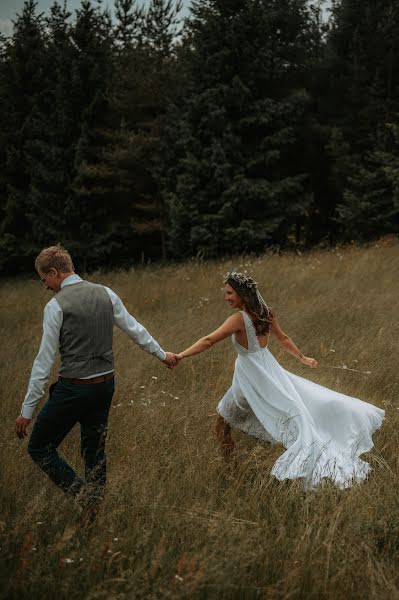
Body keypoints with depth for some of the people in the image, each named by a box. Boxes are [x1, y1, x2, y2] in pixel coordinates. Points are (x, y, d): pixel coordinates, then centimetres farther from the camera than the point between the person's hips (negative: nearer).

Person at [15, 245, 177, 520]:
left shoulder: (56, 305, -13)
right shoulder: (106, 294, 4)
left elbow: (45, 361, -13)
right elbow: (135, 328, 15)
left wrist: (28, 410, -8)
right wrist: (161, 353, 33)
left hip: (73, 389, -7)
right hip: (106, 385, 7)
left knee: (40, 447, 5)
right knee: (95, 450, 18)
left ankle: (83, 495, -8)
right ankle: (95, 507, 21)